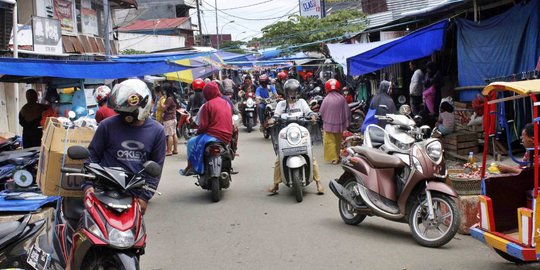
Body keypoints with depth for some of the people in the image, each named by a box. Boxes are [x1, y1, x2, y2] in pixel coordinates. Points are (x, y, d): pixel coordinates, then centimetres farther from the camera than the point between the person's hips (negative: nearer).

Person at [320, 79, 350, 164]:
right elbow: (347, 112, -1)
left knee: (330, 141, 3)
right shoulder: (342, 99, -8)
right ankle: (337, 156, 31)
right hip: (339, 124, 3)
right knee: (338, 141, 19)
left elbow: (322, 112, -6)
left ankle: (333, 158, -5)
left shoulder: (326, 99, -15)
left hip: (328, 125, -3)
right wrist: (346, 123, 10)